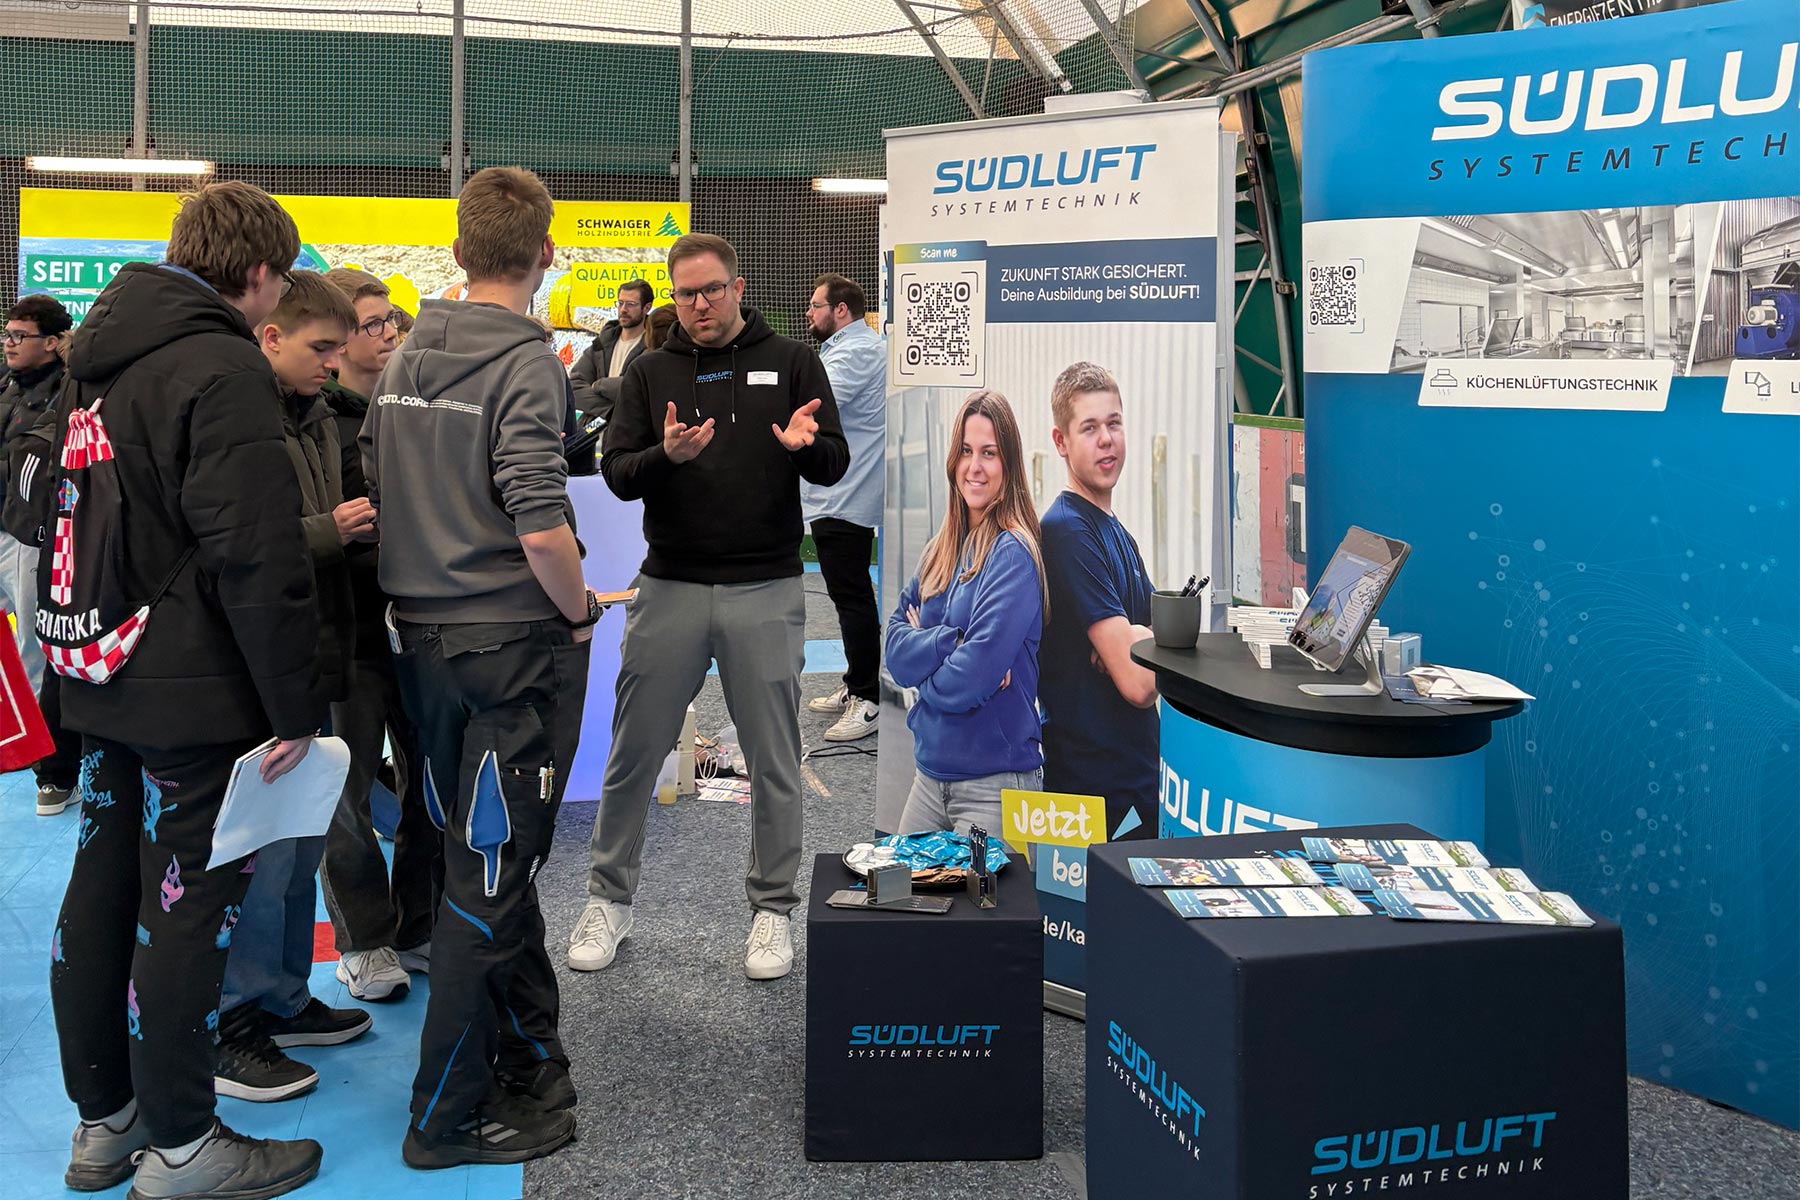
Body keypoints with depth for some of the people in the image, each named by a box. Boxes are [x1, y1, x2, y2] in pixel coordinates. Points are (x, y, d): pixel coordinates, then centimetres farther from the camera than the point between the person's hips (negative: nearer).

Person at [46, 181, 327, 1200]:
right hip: (197, 691, -9)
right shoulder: (225, 368, -17)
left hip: (107, 682, 9)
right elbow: (258, 555, -23)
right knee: (187, 904, 0)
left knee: (104, 888, 15)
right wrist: (298, 705, -18)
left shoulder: (105, 358, 13)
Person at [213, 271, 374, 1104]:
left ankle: (284, 1000, 30)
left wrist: (363, 525, 3)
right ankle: (234, 1028, 11)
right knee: (262, 846, -2)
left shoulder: (318, 418, 14)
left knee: (301, 840, 17)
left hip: (313, 657, 9)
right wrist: (328, 532, -20)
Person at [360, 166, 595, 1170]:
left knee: (486, 860, 17)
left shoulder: (407, 360, 8)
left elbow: (376, 492, 13)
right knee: (489, 875, 2)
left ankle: (529, 1062, 31)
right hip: (515, 644, -8)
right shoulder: (525, 363, -15)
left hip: (426, 637, 8)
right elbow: (541, 525, -23)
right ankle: (449, 1117, 13)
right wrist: (580, 610, -8)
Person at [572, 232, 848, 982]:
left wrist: (805, 445, -24)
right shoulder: (651, 373, 9)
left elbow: (835, 465, -1)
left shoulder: (790, 363, 5)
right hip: (671, 590, 1)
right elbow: (615, 472, 1)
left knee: (774, 763, 6)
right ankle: (608, 900, 22)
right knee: (633, 756, 7)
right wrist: (665, 455, -20)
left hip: (766, 594, -1)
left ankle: (772, 909, 20)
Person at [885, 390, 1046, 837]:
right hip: (930, 772, 7)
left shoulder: (1013, 555, -13)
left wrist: (924, 648, -3)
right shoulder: (940, 550, 9)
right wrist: (951, 644, -15)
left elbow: (977, 673, -21)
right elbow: (895, 647, 2)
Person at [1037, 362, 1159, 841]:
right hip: (1096, 785, -9)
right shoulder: (1066, 529, -15)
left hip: (1141, 777, 9)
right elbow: (1139, 683, -20)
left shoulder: (1120, 534, 14)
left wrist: (1134, 641, -11)